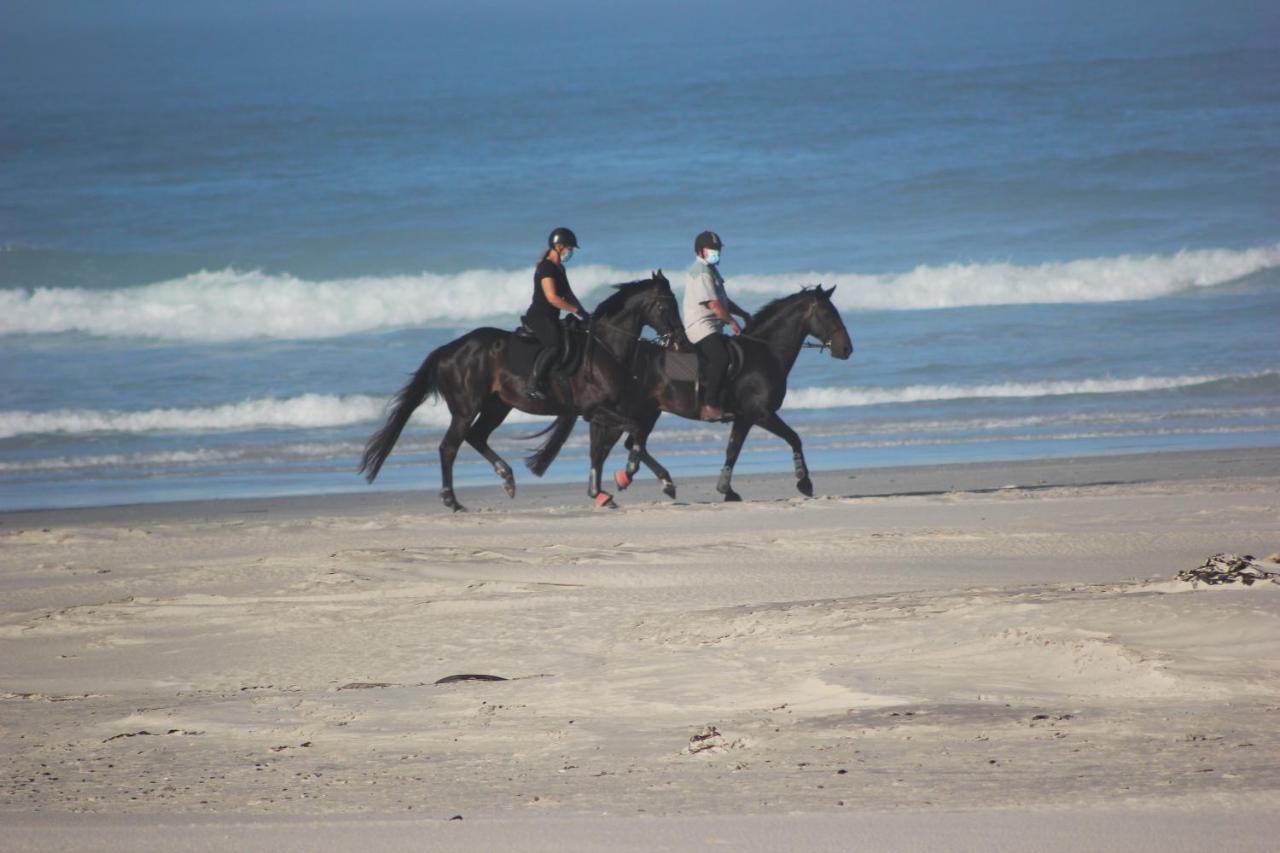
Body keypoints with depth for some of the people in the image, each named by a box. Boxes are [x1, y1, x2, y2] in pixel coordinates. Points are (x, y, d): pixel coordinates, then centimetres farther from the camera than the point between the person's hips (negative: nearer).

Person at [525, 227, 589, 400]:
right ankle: (533, 384, -29)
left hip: (551, 319, 11)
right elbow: (552, 297, -22)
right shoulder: (546, 267, -14)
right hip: (538, 316, -11)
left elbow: (568, 295, 22)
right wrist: (577, 310, -19)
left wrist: (584, 313, 10)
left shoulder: (559, 268, 17)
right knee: (554, 344, -31)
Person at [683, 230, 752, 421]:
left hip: (711, 327, 11)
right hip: (701, 325, -11)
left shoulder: (711, 270, 23)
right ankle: (710, 406, -33)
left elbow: (724, 300, 31)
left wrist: (744, 315, 23)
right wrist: (732, 321, -12)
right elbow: (713, 304, -18)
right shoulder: (702, 272, -11)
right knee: (720, 358, -29)